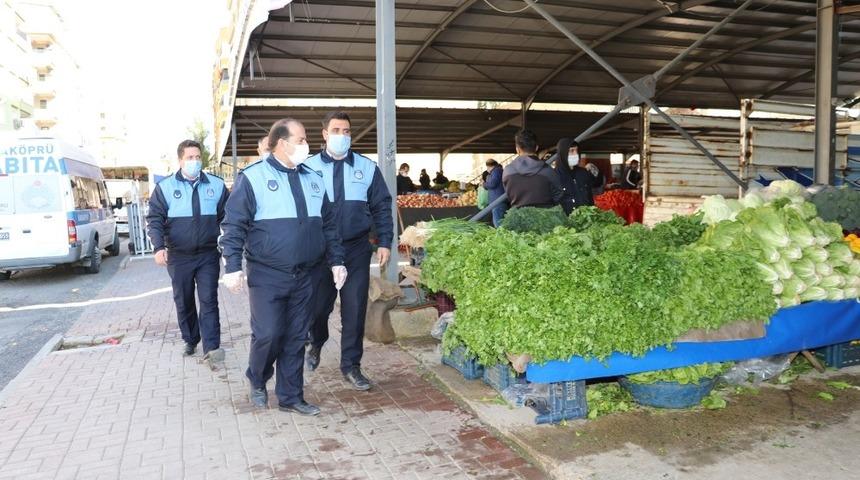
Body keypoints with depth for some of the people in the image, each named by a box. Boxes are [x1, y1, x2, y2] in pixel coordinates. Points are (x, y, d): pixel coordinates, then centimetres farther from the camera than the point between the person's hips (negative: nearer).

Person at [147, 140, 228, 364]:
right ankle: (190, 342, 29)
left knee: (209, 301, -5)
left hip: (208, 255, -1)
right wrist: (159, 247, -17)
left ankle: (211, 347, -5)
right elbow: (155, 219, -3)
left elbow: (227, 218, 6)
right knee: (183, 302, 13)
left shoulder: (217, 185, 3)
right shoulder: (165, 187, 0)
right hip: (178, 257, 1)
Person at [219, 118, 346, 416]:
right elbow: (234, 225, -7)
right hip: (267, 276, -5)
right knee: (268, 334, -5)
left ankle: (290, 397, 21)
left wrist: (336, 261, 11)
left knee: (296, 338, 8)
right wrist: (232, 267, -13)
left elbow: (328, 225, 16)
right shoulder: (253, 177, -6)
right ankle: (257, 382, 25)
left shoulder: (313, 179, 11)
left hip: (304, 276, 5)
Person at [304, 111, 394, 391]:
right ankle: (316, 343, 40)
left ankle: (350, 365, 17)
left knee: (355, 308, 3)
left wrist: (385, 243, 0)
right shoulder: (310, 167, 1)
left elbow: (381, 208, 6)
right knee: (318, 305, 8)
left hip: (356, 250, 1)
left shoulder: (367, 167, 5)